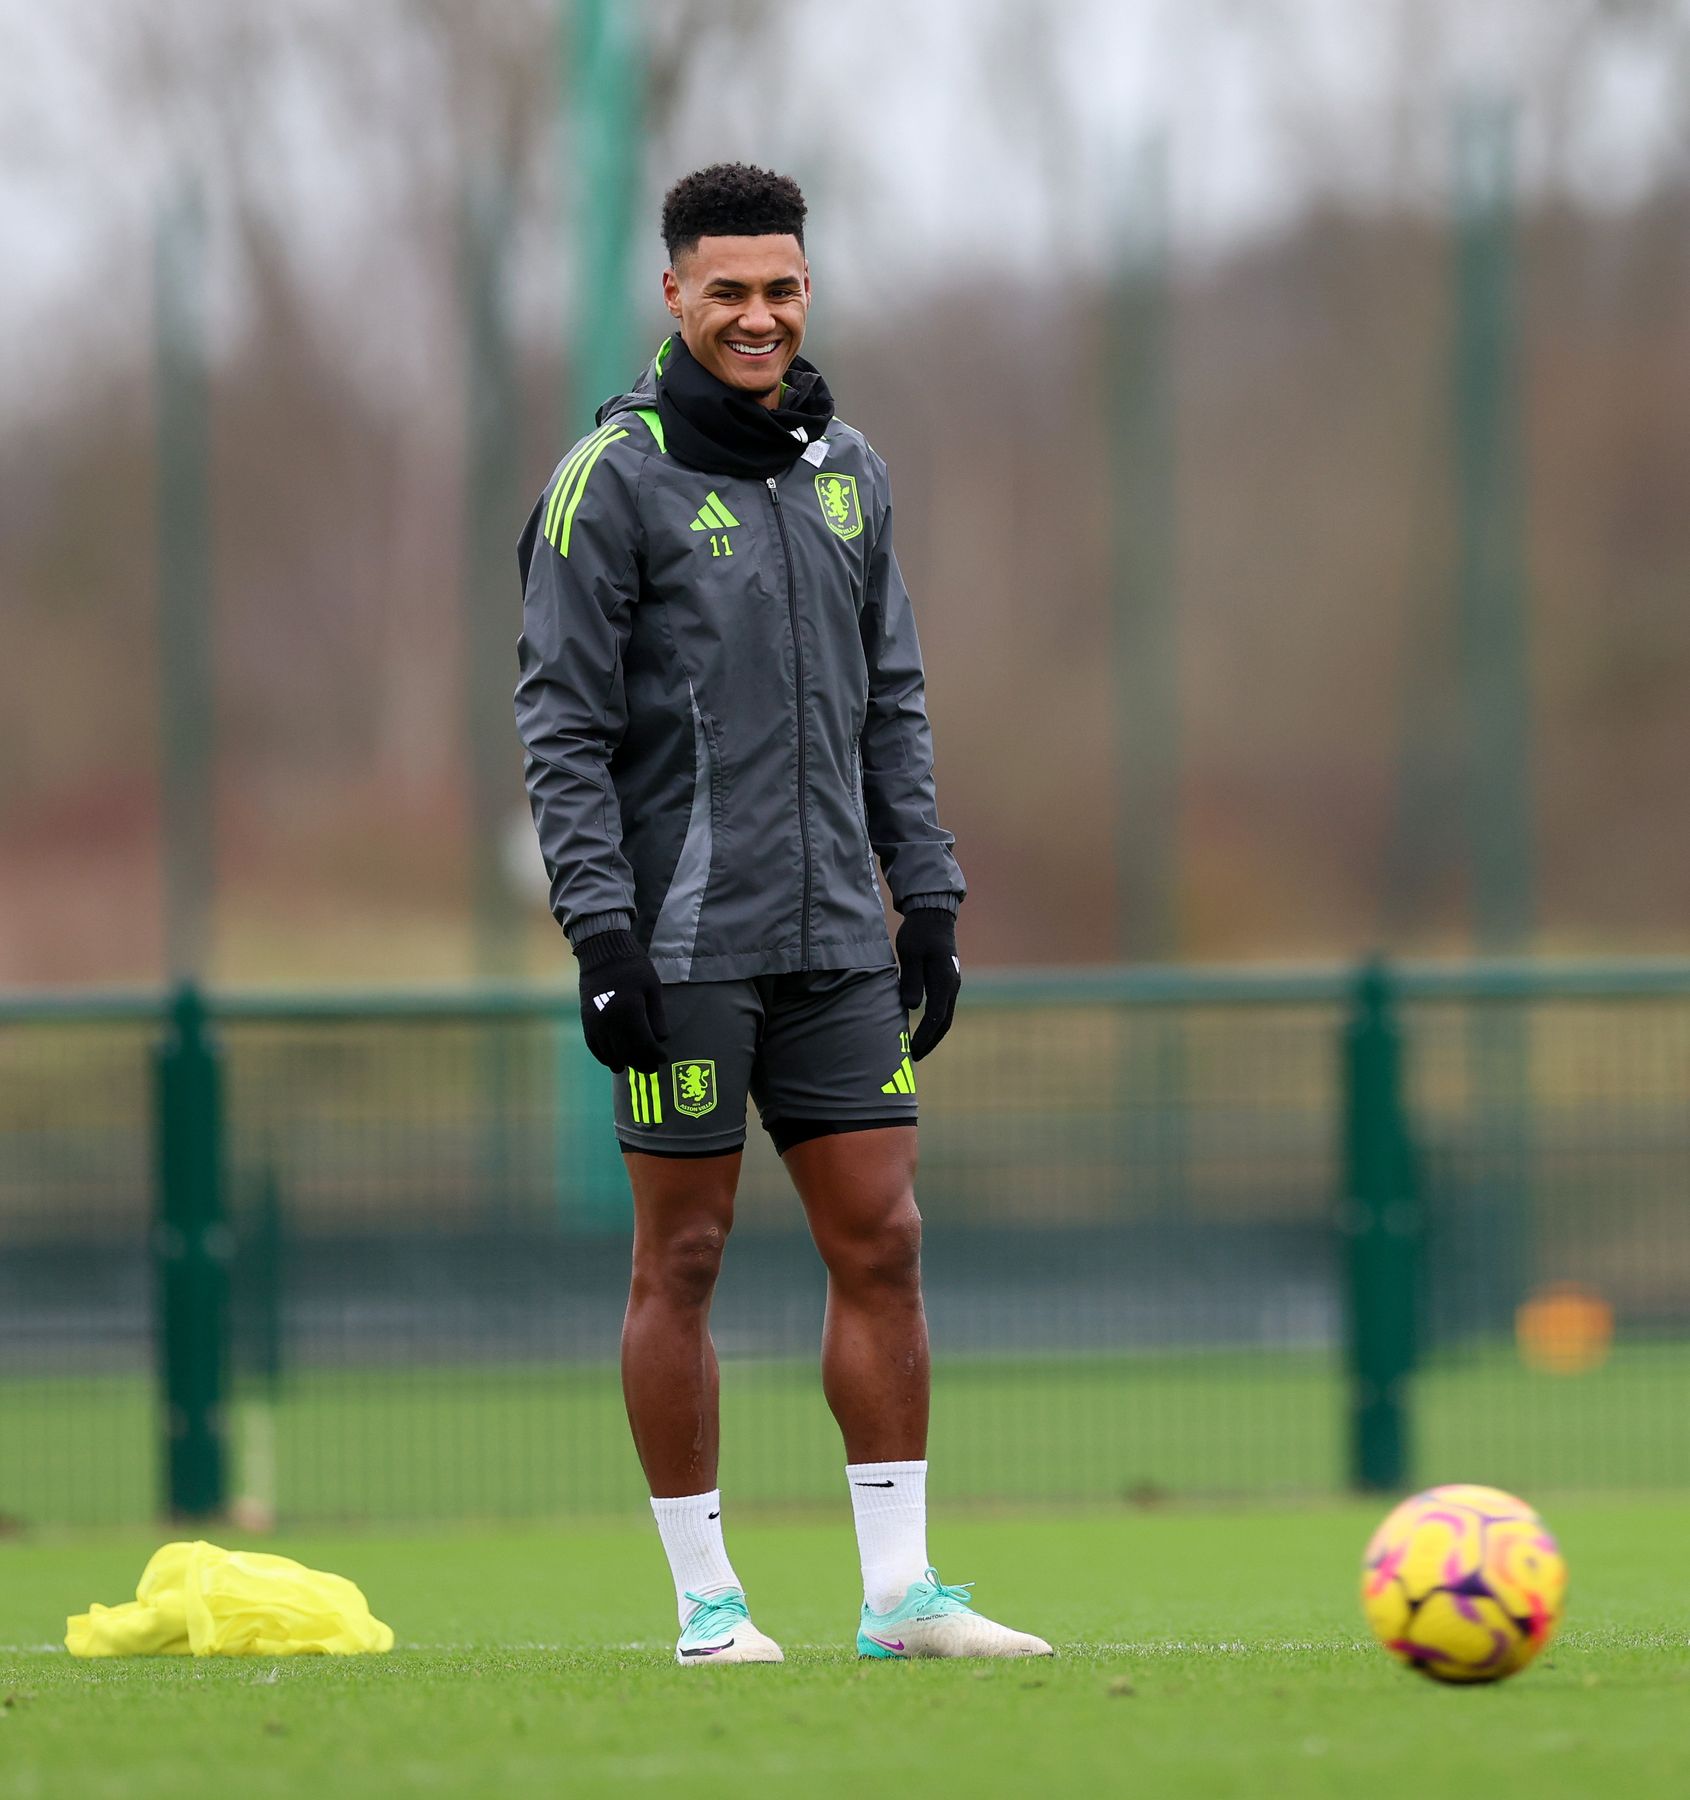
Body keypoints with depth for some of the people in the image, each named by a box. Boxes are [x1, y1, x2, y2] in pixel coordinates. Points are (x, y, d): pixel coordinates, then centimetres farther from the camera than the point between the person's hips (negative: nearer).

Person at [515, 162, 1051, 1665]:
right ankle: (705, 1598, 6)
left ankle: (901, 1589, 5)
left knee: (881, 1240, 2)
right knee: (683, 1254, 0)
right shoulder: (614, 476, -5)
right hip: (685, 943, -6)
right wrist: (600, 926, -15)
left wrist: (928, 897, 11)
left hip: (837, 940, 6)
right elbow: (564, 723, -8)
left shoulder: (847, 469, 13)